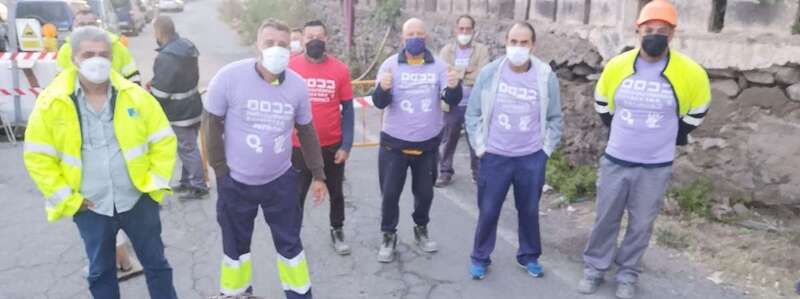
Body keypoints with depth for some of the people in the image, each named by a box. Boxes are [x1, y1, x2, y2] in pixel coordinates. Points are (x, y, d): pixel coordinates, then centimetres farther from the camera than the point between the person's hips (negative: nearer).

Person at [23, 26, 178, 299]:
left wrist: (155, 183, -5)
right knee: (100, 271, 18)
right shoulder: (51, 104, -9)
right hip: (90, 207, 0)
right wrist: (67, 199, -6)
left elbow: (163, 140, -1)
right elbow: (38, 157, -4)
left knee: (156, 263, 14)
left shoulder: (135, 96, -7)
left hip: (138, 199, 0)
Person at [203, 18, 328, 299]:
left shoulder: (297, 85, -8)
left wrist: (318, 175, 8)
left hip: (281, 181, 2)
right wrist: (221, 171, -6)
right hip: (236, 182, -1)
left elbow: (306, 132, 4)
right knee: (236, 244, 17)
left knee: (289, 243, 14)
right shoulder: (229, 77, -17)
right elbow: (211, 124, -7)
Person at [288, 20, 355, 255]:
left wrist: (346, 145, -7)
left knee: (336, 192, 17)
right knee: (297, 193, 14)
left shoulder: (340, 69, -7)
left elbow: (347, 109, -2)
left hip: (333, 145, 1)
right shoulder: (290, 68, -7)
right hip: (300, 145, -1)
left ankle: (337, 231, 37)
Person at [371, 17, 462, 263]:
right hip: (394, 143, -1)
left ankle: (421, 230, 38)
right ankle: (388, 236, 24)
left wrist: (455, 86, -31)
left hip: (428, 143, 2)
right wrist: (383, 88, -35)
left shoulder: (438, 66, -1)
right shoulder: (390, 64, -5)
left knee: (425, 192, 15)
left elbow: (452, 100, -8)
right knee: (390, 193, 5)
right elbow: (379, 103, -12)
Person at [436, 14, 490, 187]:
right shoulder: (446, 50, 4)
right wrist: (467, 71, -14)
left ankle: (478, 173, 23)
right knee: (448, 141, 11)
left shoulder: (482, 50, -2)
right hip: (452, 105, 1)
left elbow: (481, 77, -14)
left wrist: (457, 73, -10)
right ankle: (446, 172, 26)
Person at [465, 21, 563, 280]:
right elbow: (473, 113, 0)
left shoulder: (546, 76, -7)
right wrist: (479, 147, -2)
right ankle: (480, 258, 27)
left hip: (532, 158, 1)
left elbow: (555, 118, 4)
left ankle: (529, 256, 35)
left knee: (529, 210, 15)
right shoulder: (489, 72, -8)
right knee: (488, 211, 8)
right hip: (495, 157, -1)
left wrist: (546, 150, 2)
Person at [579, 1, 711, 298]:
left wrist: (676, 137, 12)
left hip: (656, 168, -1)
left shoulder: (689, 72, -11)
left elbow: (698, 107, 9)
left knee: (641, 225, 10)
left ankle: (627, 275, 28)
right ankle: (594, 268, 28)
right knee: (605, 219, 11)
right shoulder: (616, 66, -6)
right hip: (614, 162, 1)